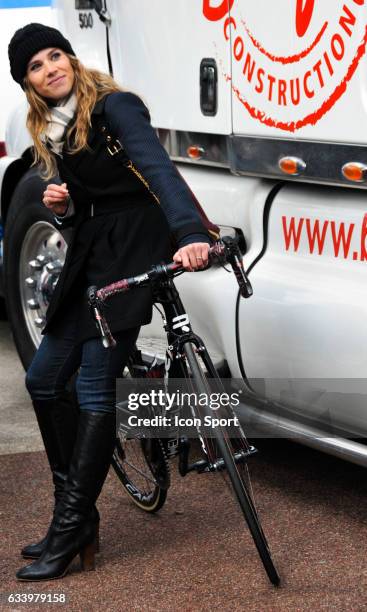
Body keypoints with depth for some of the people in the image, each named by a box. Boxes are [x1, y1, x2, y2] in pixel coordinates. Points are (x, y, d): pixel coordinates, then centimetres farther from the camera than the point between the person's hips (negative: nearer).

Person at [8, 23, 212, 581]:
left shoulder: (114, 107, -12)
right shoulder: (48, 132, 12)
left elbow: (158, 167, -28)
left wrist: (191, 233, -44)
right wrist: (62, 206, -7)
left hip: (132, 253, -9)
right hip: (89, 256, 9)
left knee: (94, 388, -11)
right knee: (44, 379, 8)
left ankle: (72, 529, -4)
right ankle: (74, 508, 18)